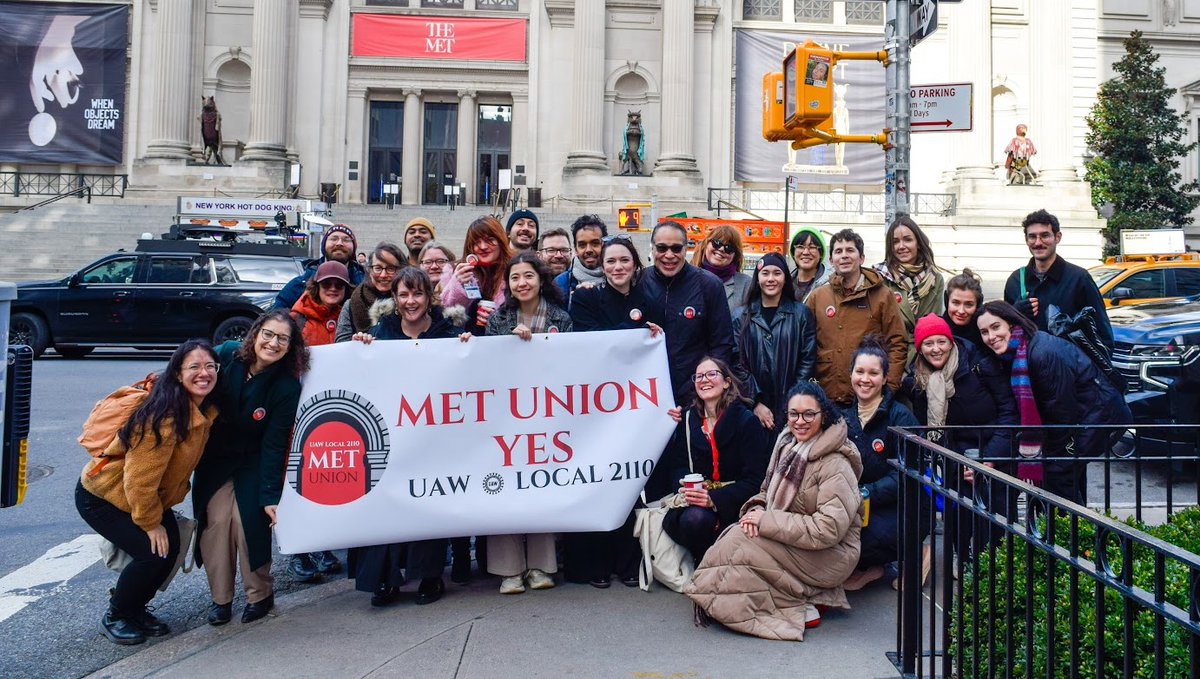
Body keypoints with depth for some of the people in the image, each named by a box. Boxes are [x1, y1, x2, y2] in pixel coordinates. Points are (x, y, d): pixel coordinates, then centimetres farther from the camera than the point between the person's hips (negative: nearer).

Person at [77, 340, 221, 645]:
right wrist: (151, 523, -16)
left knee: (171, 548, -2)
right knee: (153, 552, -15)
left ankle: (134, 608, 23)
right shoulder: (166, 416, -33)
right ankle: (114, 617, 10)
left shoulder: (205, 410, -6)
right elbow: (140, 478, -28)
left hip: (148, 495, 8)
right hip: (101, 496, -8)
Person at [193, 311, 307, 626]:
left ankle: (260, 595, 11)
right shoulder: (226, 355, -15)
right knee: (216, 519, -8)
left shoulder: (287, 387, -20)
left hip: (252, 462, -2)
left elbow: (274, 445, -17)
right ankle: (220, 598, 9)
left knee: (248, 521, -12)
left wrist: (270, 496, -18)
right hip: (214, 458, 2)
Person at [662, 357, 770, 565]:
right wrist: (687, 486, -18)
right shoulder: (688, 419, 11)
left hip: (732, 502, -4)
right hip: (696, 496, 4)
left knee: (697, 518, -34)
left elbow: (754, 479, -11)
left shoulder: (747, 421, -5)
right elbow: (677, 464, 7)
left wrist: (715, 499, -25)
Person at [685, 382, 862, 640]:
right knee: (737, 534, -15)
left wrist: (767, 521, -23)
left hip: (830, 557, -8)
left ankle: (796, 608, -10)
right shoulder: (787, 445, 5)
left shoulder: (836, 466, -19)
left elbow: (829, 529, -25)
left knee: (738, 543, -21)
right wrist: (756, 510, -11)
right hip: (791, 541, 8)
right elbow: (768, 492, 14)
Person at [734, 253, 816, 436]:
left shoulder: (801, 314, 4)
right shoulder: (742, 317, 7)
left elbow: (808, 360, 0)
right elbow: (738, 363, 2)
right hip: (753, 409, 1)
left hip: (790, 408, -1)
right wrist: (756, 403, -8)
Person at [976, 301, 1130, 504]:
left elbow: (1062, 411, -23)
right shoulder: (1012, 355, -1)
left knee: (1058, 473, -12)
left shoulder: (1044, 353, -29)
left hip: (1099, 412, -9)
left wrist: (1053, 455, -12)